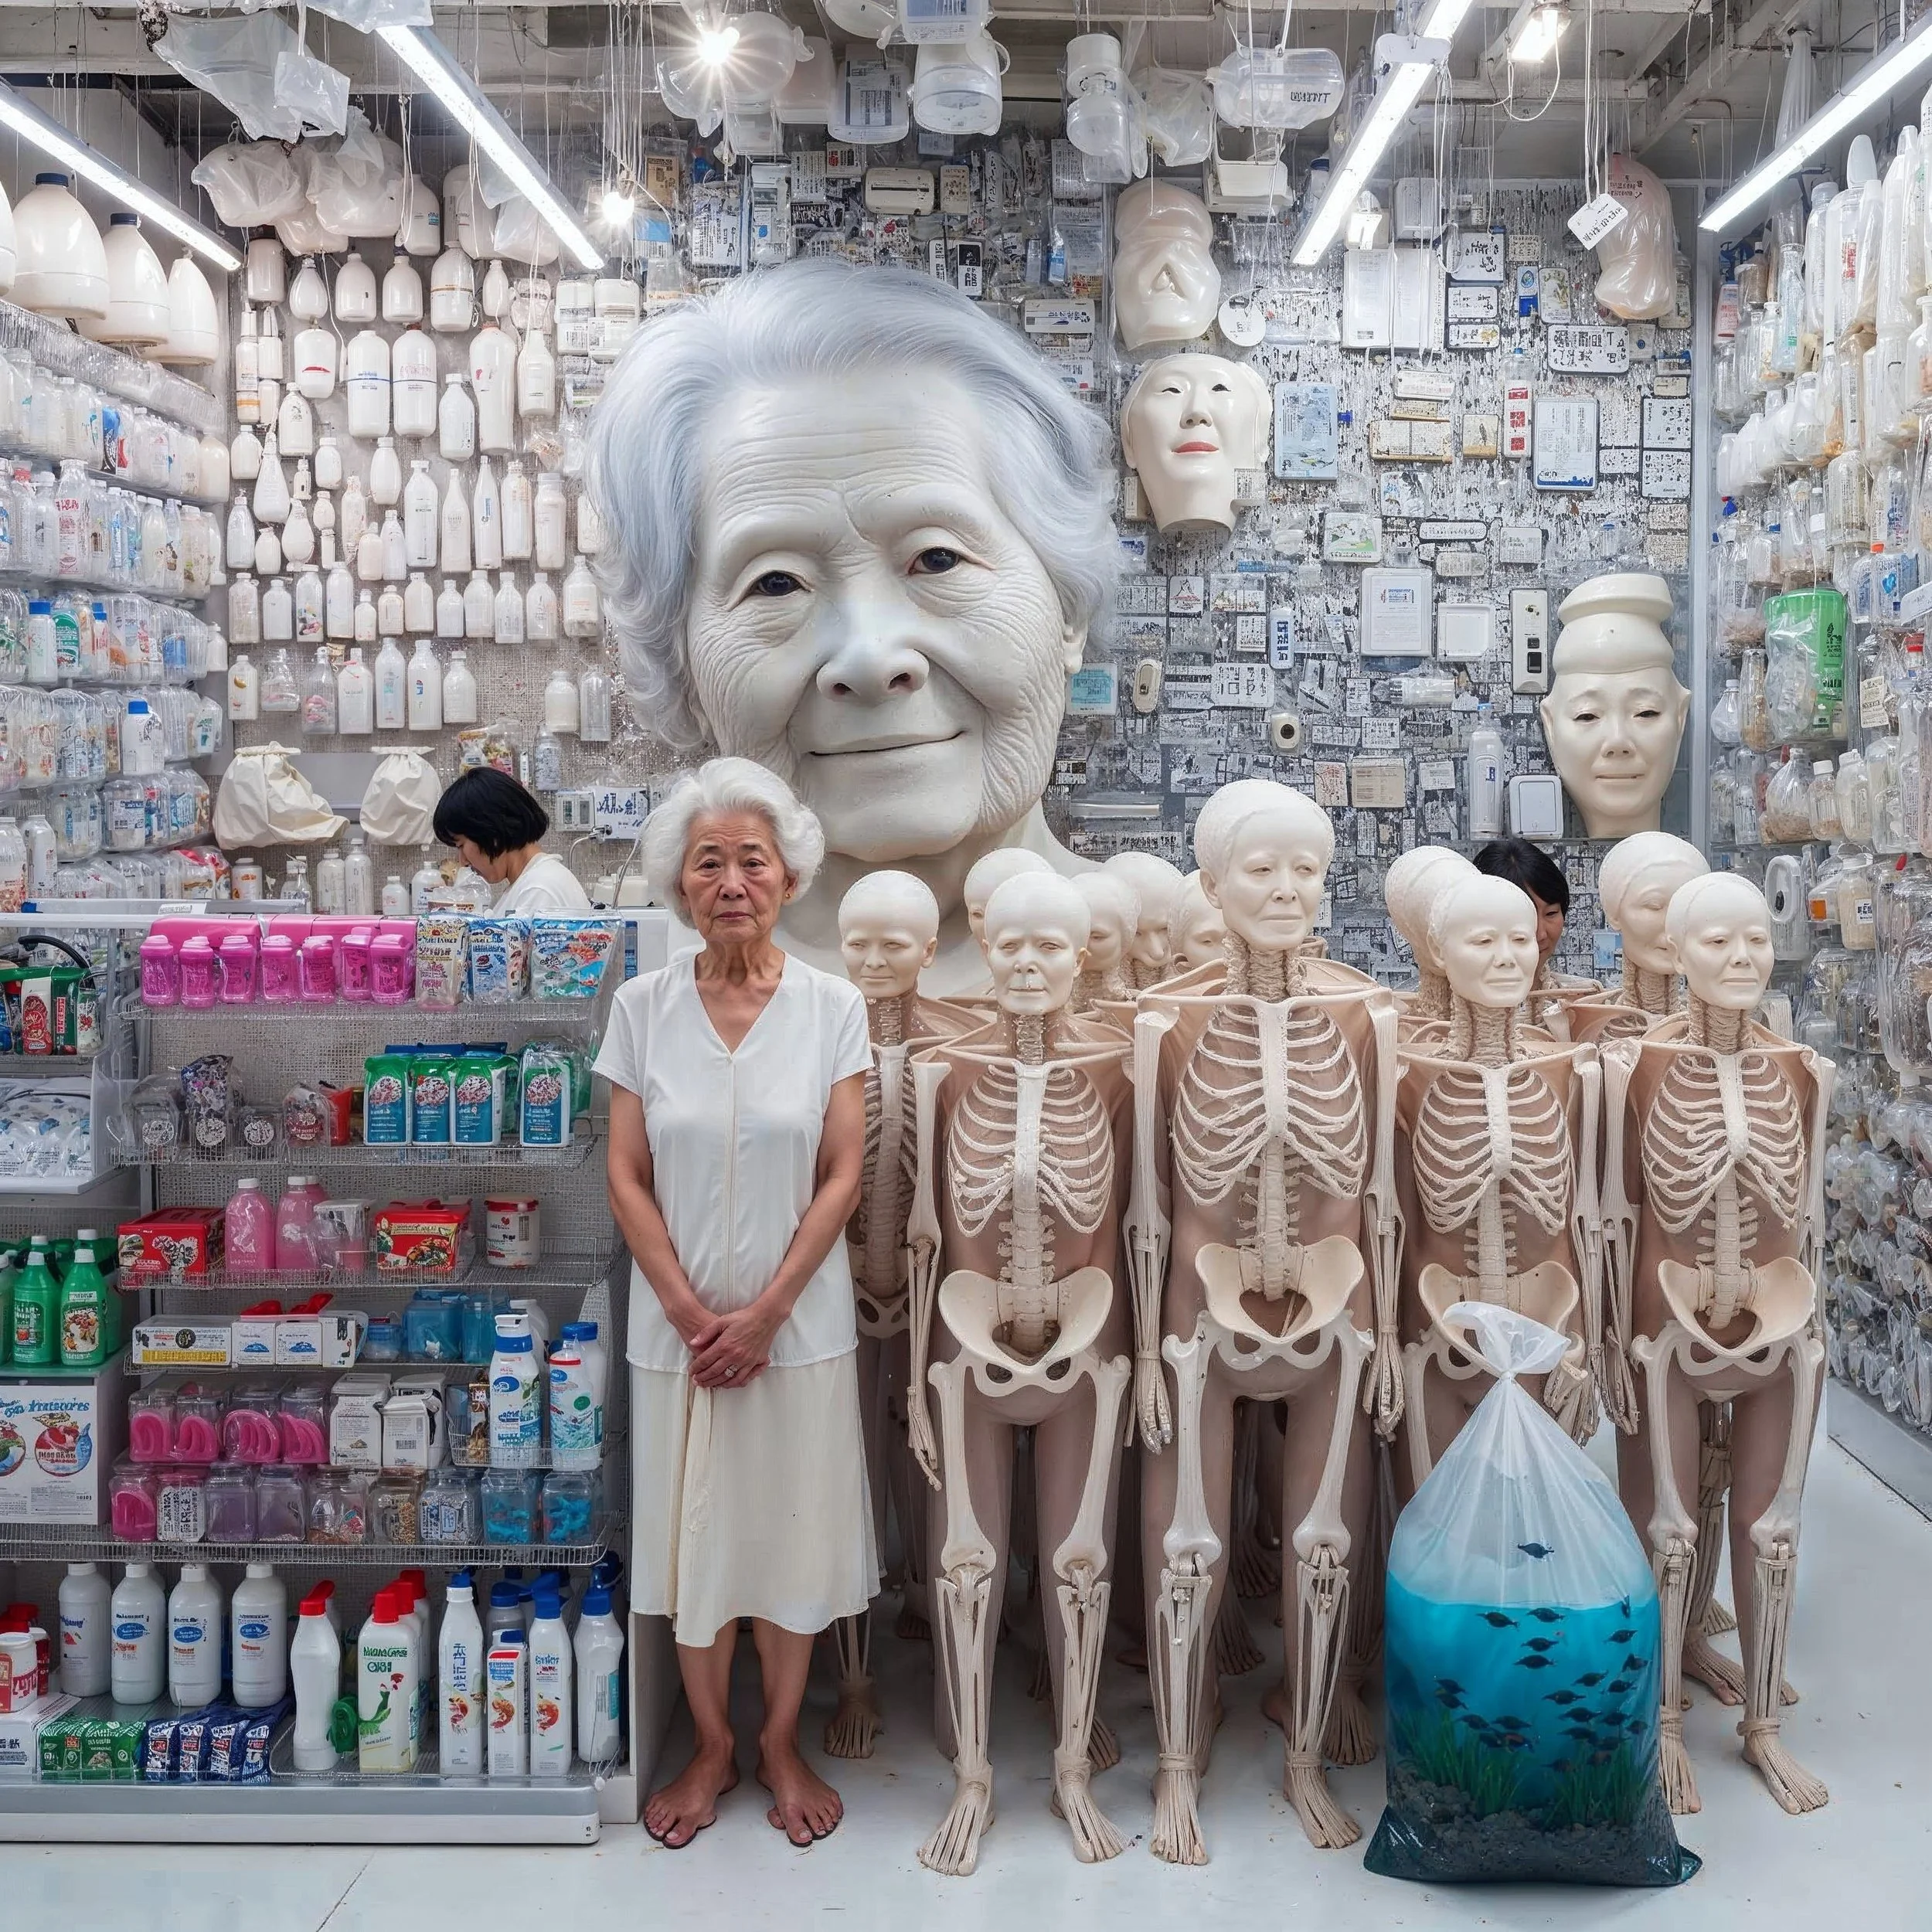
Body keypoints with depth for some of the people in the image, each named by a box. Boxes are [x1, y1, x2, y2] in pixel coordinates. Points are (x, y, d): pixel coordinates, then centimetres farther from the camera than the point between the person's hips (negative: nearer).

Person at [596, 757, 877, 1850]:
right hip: (679, 1321, 1)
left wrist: (763, 1313, -12)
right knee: (692, 1532, 11)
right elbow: (628, 1176, -1)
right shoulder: (644, 1008, -2)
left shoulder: (833, 1007, -5)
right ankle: (712, 1748, 30)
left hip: (798, 1319, -1)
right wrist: (690, 1310, -9)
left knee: (792, 1530, 10)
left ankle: (783, 1744, 30)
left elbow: (842, 1177, -6)